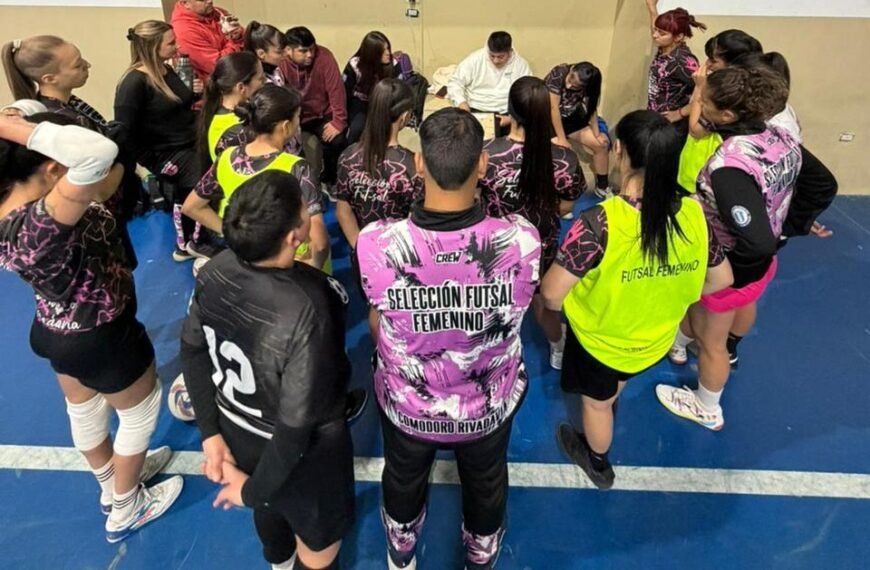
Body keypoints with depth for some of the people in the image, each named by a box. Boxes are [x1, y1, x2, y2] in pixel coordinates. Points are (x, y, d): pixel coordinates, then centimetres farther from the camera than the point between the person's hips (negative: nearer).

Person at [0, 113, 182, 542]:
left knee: (83, 410, 29)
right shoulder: (43, 219, -38)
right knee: (139, 412, 18)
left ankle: (112, 484, 57)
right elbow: (100, 153, -53)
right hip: (102, 339, -9)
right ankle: (125, 510, 40)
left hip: (55, 331, 9)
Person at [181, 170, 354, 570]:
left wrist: (210, 431, 3)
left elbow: (192, 350, -3)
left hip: (236, 429, 7)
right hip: (298, 451, -7)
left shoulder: (215, 272, -17)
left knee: (272, 503, 38)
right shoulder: (305, 312, -37)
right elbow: (297, 424, -30)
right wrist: (254, 487, -14)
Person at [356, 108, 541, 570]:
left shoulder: (377, 243, -32)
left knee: (403, 482, 33)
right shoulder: (521, 239, -31)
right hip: (490, 406, 0)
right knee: (486, 486, 32)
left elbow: (378, 314, -10)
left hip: (407, 404, 0)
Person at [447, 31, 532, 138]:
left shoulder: (520, 64, 1)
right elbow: (455, 82, 1)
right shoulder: (475, 59, -2)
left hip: (505, 114, 1)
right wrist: (461, 102, -19)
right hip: (477, 111, -1)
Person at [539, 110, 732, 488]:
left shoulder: (600, 223, -35)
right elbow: (721, 279, -3)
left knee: (596, 401, 28)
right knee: (612, 388, 37)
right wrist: (669, 298, 11)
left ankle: (598, 463, 55)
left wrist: (565, 307, -8)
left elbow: (551, 293, -31)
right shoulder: (693, 214, -18)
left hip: (599, 338, -4)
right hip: (657, 339, 4)